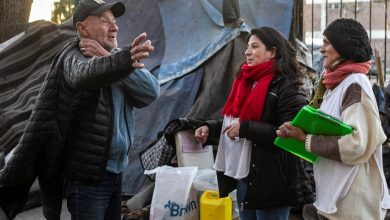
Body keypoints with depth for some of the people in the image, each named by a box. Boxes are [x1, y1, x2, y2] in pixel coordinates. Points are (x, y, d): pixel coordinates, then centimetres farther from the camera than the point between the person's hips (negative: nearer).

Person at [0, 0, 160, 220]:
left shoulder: (114, 56, 9)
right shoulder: (76, 56, -12)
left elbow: (151, 92, -6)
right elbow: (85, 73, -38)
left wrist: (107, 59, -18)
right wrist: (125, 59, -57)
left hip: (115, 171, 7)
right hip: (87, 176, -7)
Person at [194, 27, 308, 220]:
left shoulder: (286, 86, -12)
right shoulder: (246, 82, 12)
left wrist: (245, 129, -22)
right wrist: (209, 128, 4)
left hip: (269, 181, -8)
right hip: (242, 176, 8)